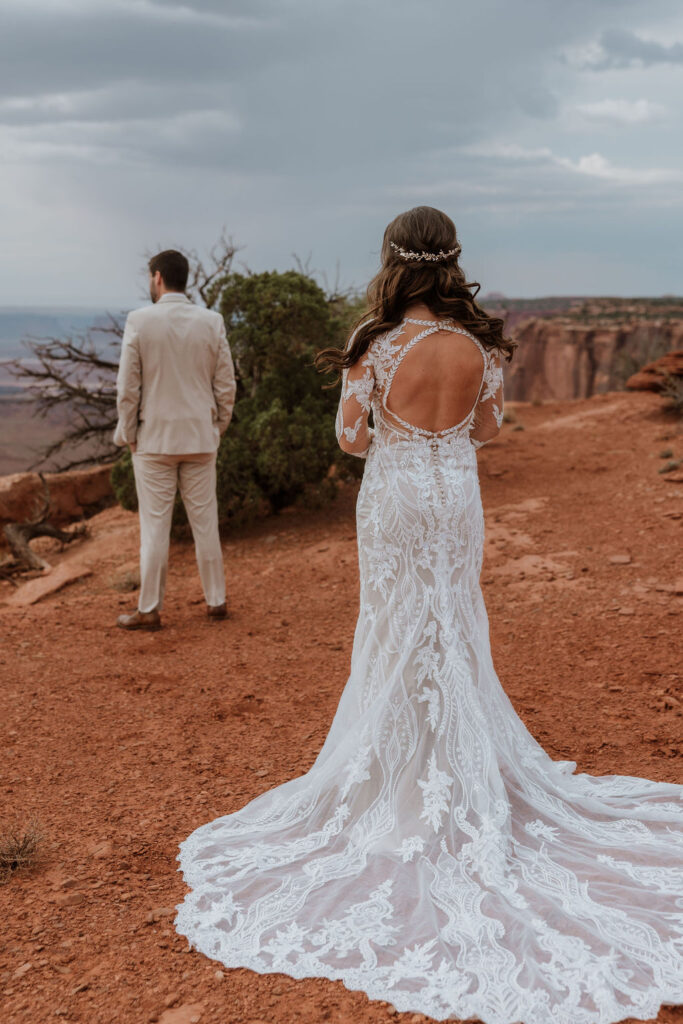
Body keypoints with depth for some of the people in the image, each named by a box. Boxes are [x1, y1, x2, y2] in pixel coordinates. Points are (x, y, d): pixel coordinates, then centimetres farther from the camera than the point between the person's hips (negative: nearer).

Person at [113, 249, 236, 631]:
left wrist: (127, 434, 3)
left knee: (155, 525, 3)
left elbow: (128, 386, -8)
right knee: (205, 522, 11)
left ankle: (150, 610, 10)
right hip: (200, 439, 3)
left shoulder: (140, 321, -9)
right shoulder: (212, 322, -2)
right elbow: (226, 385, 1)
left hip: (154, 439, -2)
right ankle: (217, 601, 20)